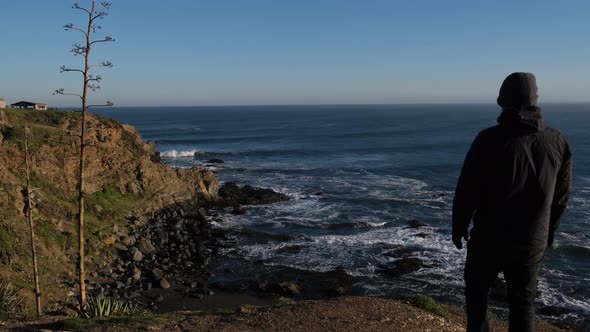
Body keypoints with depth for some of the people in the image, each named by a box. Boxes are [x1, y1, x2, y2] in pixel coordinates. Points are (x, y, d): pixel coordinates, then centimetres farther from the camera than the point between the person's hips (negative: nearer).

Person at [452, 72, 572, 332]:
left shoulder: (490, 139, -15)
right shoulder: (557, 142, -1)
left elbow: (467, 189, -12)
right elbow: (562, 195, 8)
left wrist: (459, 225, 2)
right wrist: (549, 232, 21)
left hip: (490, 236, -3)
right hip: (533, 241, 4)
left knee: (476, 289, 18)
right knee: (523, 301, 14)